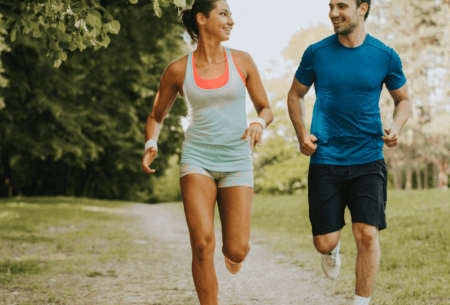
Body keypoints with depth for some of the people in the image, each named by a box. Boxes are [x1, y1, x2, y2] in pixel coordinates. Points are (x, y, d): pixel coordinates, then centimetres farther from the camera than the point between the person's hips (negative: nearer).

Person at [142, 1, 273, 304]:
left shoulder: (242, 61, 2)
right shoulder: (177, 70, 1)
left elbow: (266, 109, 9)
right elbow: (156, 117, 13)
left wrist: (258, 124, -14)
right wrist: (151, 146, -7)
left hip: (237, 161, 1)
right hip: (197, 158, -1)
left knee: (237, 252, -6)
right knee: (202, 244, -17)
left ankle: (231, 246, 33)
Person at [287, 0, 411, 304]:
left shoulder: (386, 56, -1)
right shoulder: (316, 53, -1)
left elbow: (403, 100, 13)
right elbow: (295, 95, 14)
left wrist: (396, 127, -8)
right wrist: (302, 134, -2)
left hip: (368, 159, 0)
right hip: (325, 159, 1)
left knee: (367, 235, -12)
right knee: (325, 243, 0)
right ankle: (333, 250, 40)